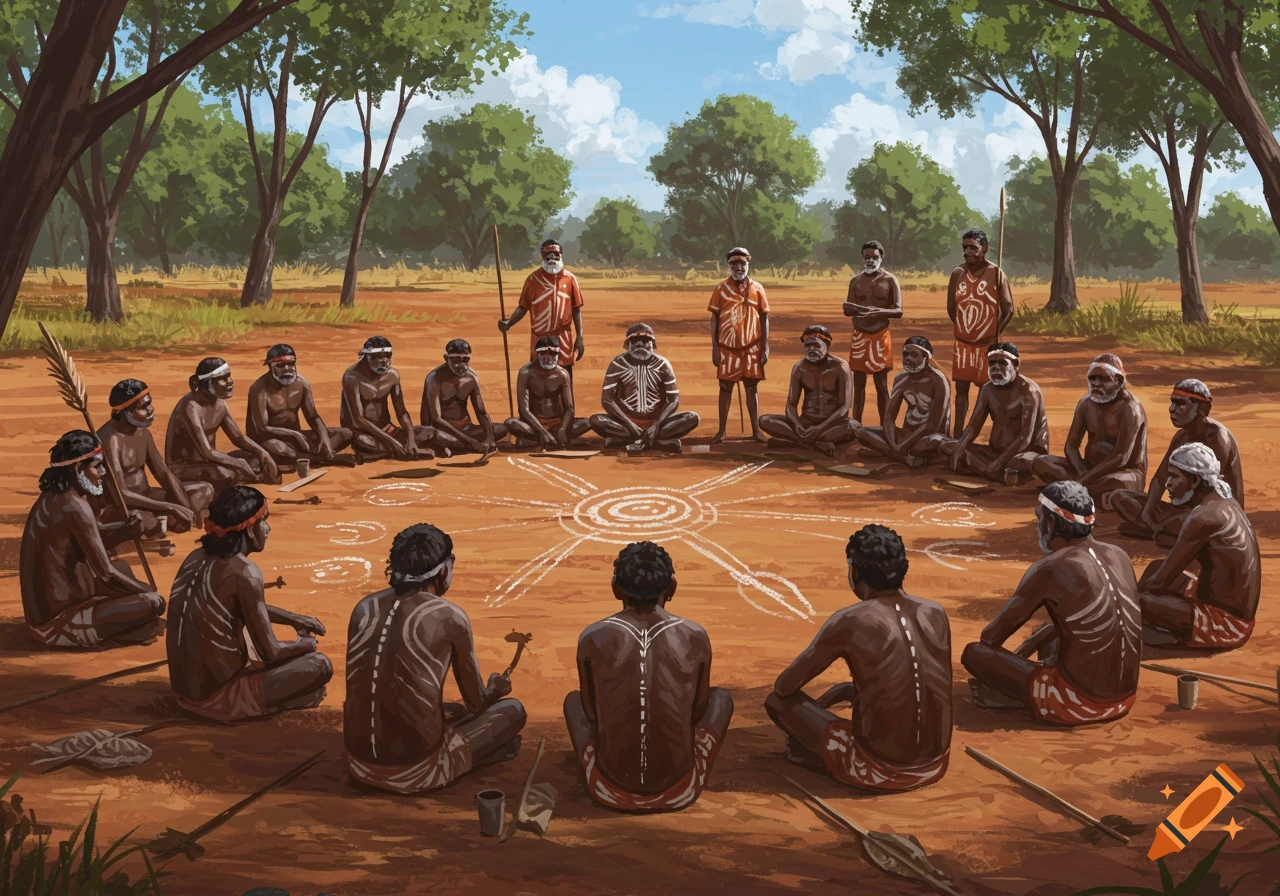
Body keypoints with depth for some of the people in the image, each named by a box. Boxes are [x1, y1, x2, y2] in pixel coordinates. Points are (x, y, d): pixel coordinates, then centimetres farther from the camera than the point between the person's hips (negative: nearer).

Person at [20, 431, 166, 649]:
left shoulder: (52, 498, 6)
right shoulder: (75, 508, -22)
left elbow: (95, 539, 19)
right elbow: (106, 574, -18)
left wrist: (127, 529, 0)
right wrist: (147, 591, -3)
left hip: (44, 611, 10)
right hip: (59, 620, -10)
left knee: (120, 567, 28)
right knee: (153, 604, -14)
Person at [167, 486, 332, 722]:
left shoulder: (197, 558, 4)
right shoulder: (244, 572, -20)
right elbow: (270, 652, -15)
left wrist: (294, 619, 20)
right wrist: (307, 643, 5)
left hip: (184, 688, 9)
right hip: (218, 696, -9)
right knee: (320, 665, 0)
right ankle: (240, 705, 4)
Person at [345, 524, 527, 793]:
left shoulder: (365, 607, 5)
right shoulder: (450, 617, -9)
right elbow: (477, 703, 3)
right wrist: (496, 689, 29)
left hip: (359, 765, 6)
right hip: (415, 772, -6)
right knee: (512, 710, 15)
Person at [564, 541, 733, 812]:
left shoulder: (593, 638, -8)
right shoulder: (695, 637, -6)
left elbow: (591, 713, 6)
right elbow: (699, 712, 7)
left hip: (610, 791, 0)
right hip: (679, 792, 0)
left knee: (574, 700, 26)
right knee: (721, 698, 24)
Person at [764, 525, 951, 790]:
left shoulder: (849, 622, -11)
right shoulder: (935, 613, 3)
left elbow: (784, 687, -1)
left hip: (879, 771, -5)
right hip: (935, 766, 5)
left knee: (777, 701, 10)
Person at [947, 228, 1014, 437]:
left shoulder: (996, 274, -8)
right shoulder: (957, 273, 1)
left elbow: (1008, 310, -5)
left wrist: (994, 335, -6)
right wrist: (962, 329, 6)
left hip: (987, 344, -3)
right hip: (962, 343, 3)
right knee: (961, 388, 7)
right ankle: (957, 435, 14)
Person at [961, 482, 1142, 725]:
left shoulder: (1049, 570, -14)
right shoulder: (1119, 556, 6)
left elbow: (992, 634, -3)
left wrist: (987, 641, 20)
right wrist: (1029, 646, 28)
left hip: (1079, 703, -7)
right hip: (1125, 698, 7)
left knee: (973, 653, 3)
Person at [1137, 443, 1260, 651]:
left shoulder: (1204, 517, -22)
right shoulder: (1222, 502, 7)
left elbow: (1162, 580, -16)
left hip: (1225, 621, -10)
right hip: (1235, 609, 10)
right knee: (1156, 567, 18)